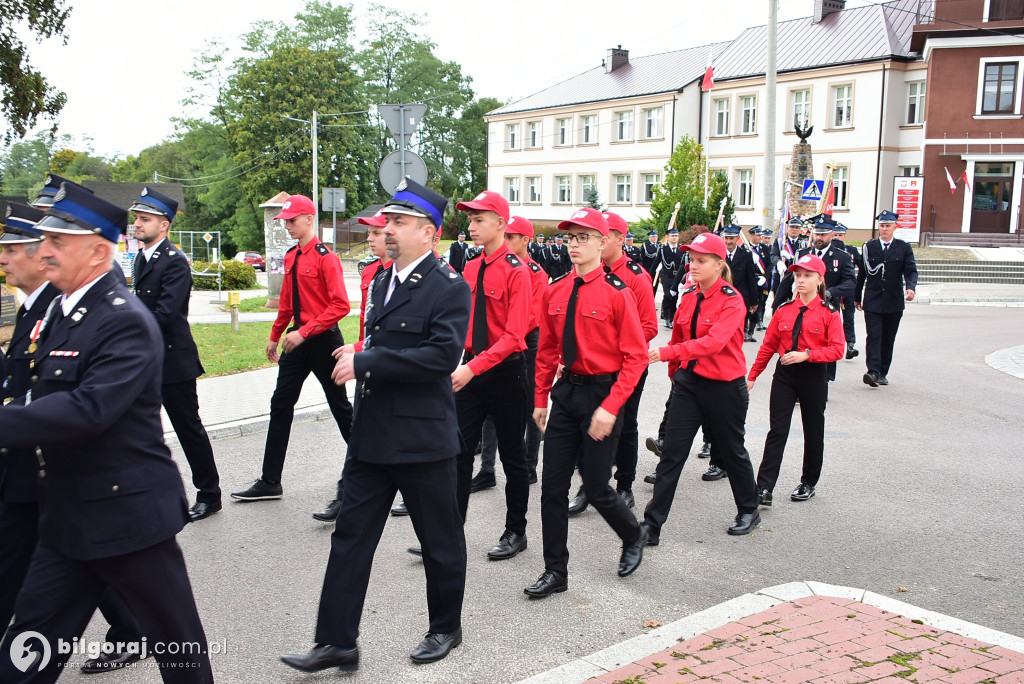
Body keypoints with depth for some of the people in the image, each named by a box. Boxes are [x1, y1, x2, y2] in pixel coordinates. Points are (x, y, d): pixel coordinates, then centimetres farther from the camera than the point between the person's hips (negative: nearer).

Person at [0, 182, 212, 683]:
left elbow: (89, 409, -31)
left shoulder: (126, 321, -20)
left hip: (128, 515, -8)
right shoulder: (60, 311, 10)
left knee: (177, 643, 10)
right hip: (67, 519, 9)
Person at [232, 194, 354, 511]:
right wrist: (275, 337, 22)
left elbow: (341, 305, -21)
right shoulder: (291, 257, 10)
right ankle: (270, 482, 16)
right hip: (297, 339, 8)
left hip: (323, 340, -8)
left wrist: (304, 332, -22)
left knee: (340, 408, 3)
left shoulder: (325, 257, -14)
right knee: (280, 405, 8)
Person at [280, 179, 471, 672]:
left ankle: (446, 628, 32)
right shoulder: (382, 281, 12)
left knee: (440, 540, 11)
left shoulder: (448, 289, -14)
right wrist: (358, 361, 9)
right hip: (371, 437, 8)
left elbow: (442, 355, -26)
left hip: (423, 439, -7)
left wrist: (365, 362, -25)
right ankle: (337, 642, 19)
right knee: (350, 537, 9)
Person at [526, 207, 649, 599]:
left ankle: (634, 537, 35)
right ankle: (555, 572, 18)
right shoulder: (556, 292, 5)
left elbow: (635, 357, -12)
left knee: (596, 488, 3)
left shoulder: (617, 293, -11)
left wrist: (610, 408, -18)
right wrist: (540, 399, 12)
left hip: (601, 394, -5)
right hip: (565, 392, 5)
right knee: (552, 486, 5)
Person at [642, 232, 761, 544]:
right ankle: (652, 524, 3)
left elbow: (713, 341, -31)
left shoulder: (732, 301, -16)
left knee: (731, 451, 14)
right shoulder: (687, 296, 4)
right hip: (689, 383, 5)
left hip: (725, 387, -5)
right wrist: (675, 374, 20)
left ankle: (749, 511, 38)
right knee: (671, 453, 0)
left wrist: (666, 353, -41)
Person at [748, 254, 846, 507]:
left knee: (813, 432, 12)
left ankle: (809, 484, 28)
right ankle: (764, 488, -4)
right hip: (784, 374, 2)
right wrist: (752, 376, 7)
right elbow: (768, 345, 7)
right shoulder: (784, 310, 4)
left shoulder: (829, 312, -6)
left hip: (814, 376, -2)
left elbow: (837, 350, -11)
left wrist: (806, 355, -22)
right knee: (777, 431, -2)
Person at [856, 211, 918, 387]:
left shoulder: (904, 248, 6)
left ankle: (882, 373, 16)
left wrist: (911, 287, -23)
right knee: (874, 336, -12)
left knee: (888, 338, 7)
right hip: (872, 301, -1)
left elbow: (911, 271, -3)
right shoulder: (869, 246, 6)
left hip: (894, 303, 1)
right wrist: (857, 297, 11)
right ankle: (873, 372, -19)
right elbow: (863, 273, 9)